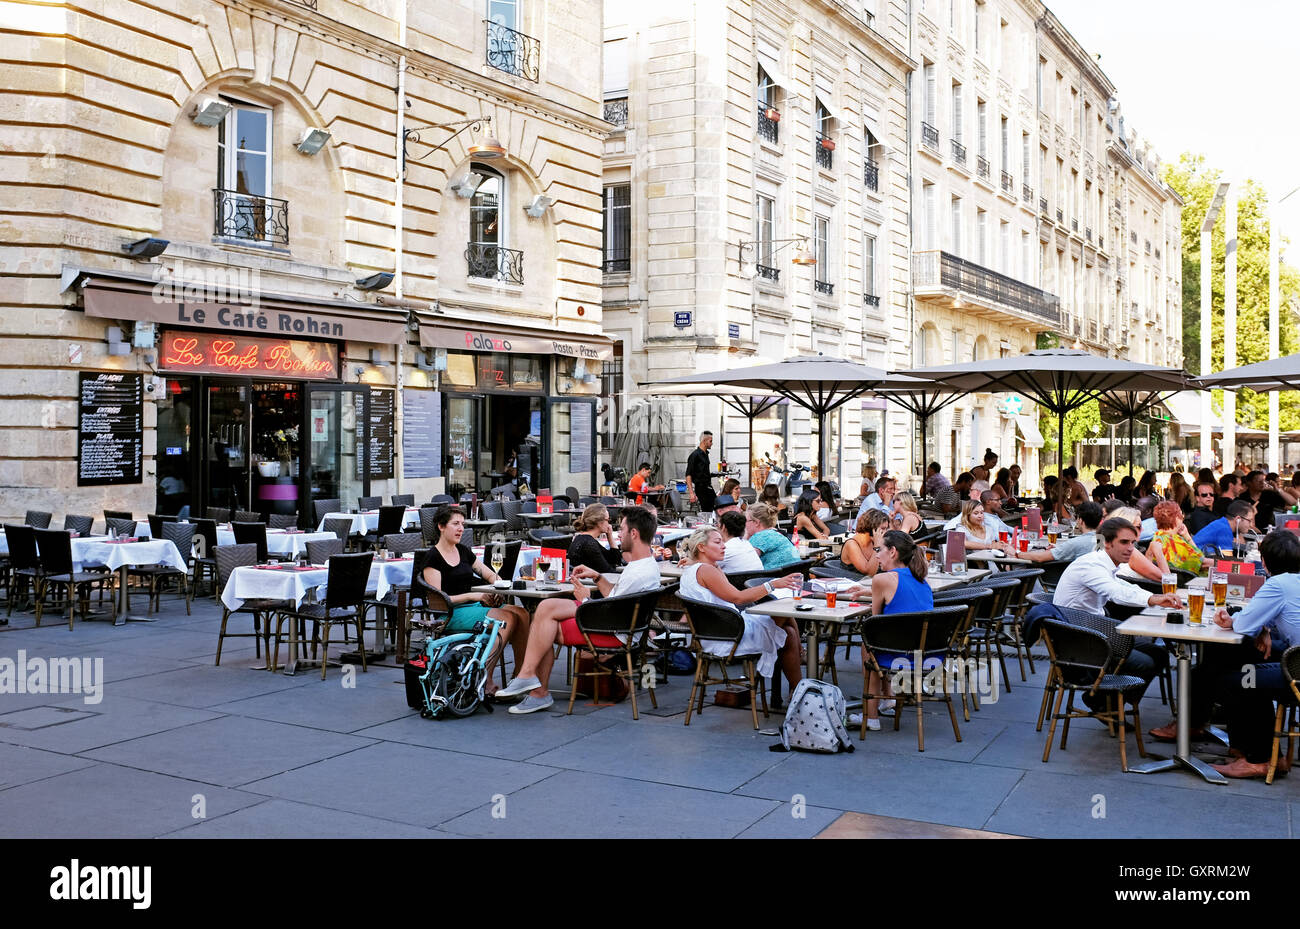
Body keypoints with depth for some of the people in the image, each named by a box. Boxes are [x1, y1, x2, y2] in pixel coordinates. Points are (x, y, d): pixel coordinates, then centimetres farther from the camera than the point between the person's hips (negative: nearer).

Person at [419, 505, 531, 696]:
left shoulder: (463, 550, 18)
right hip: (451, 614, -7)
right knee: (508, 618, -29)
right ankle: (484, 679, -26)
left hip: (474, 606, 7)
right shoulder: (433, 558, -4)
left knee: (522, 613, -19)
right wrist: (474, 596, -17)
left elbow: (491, 575, 23)